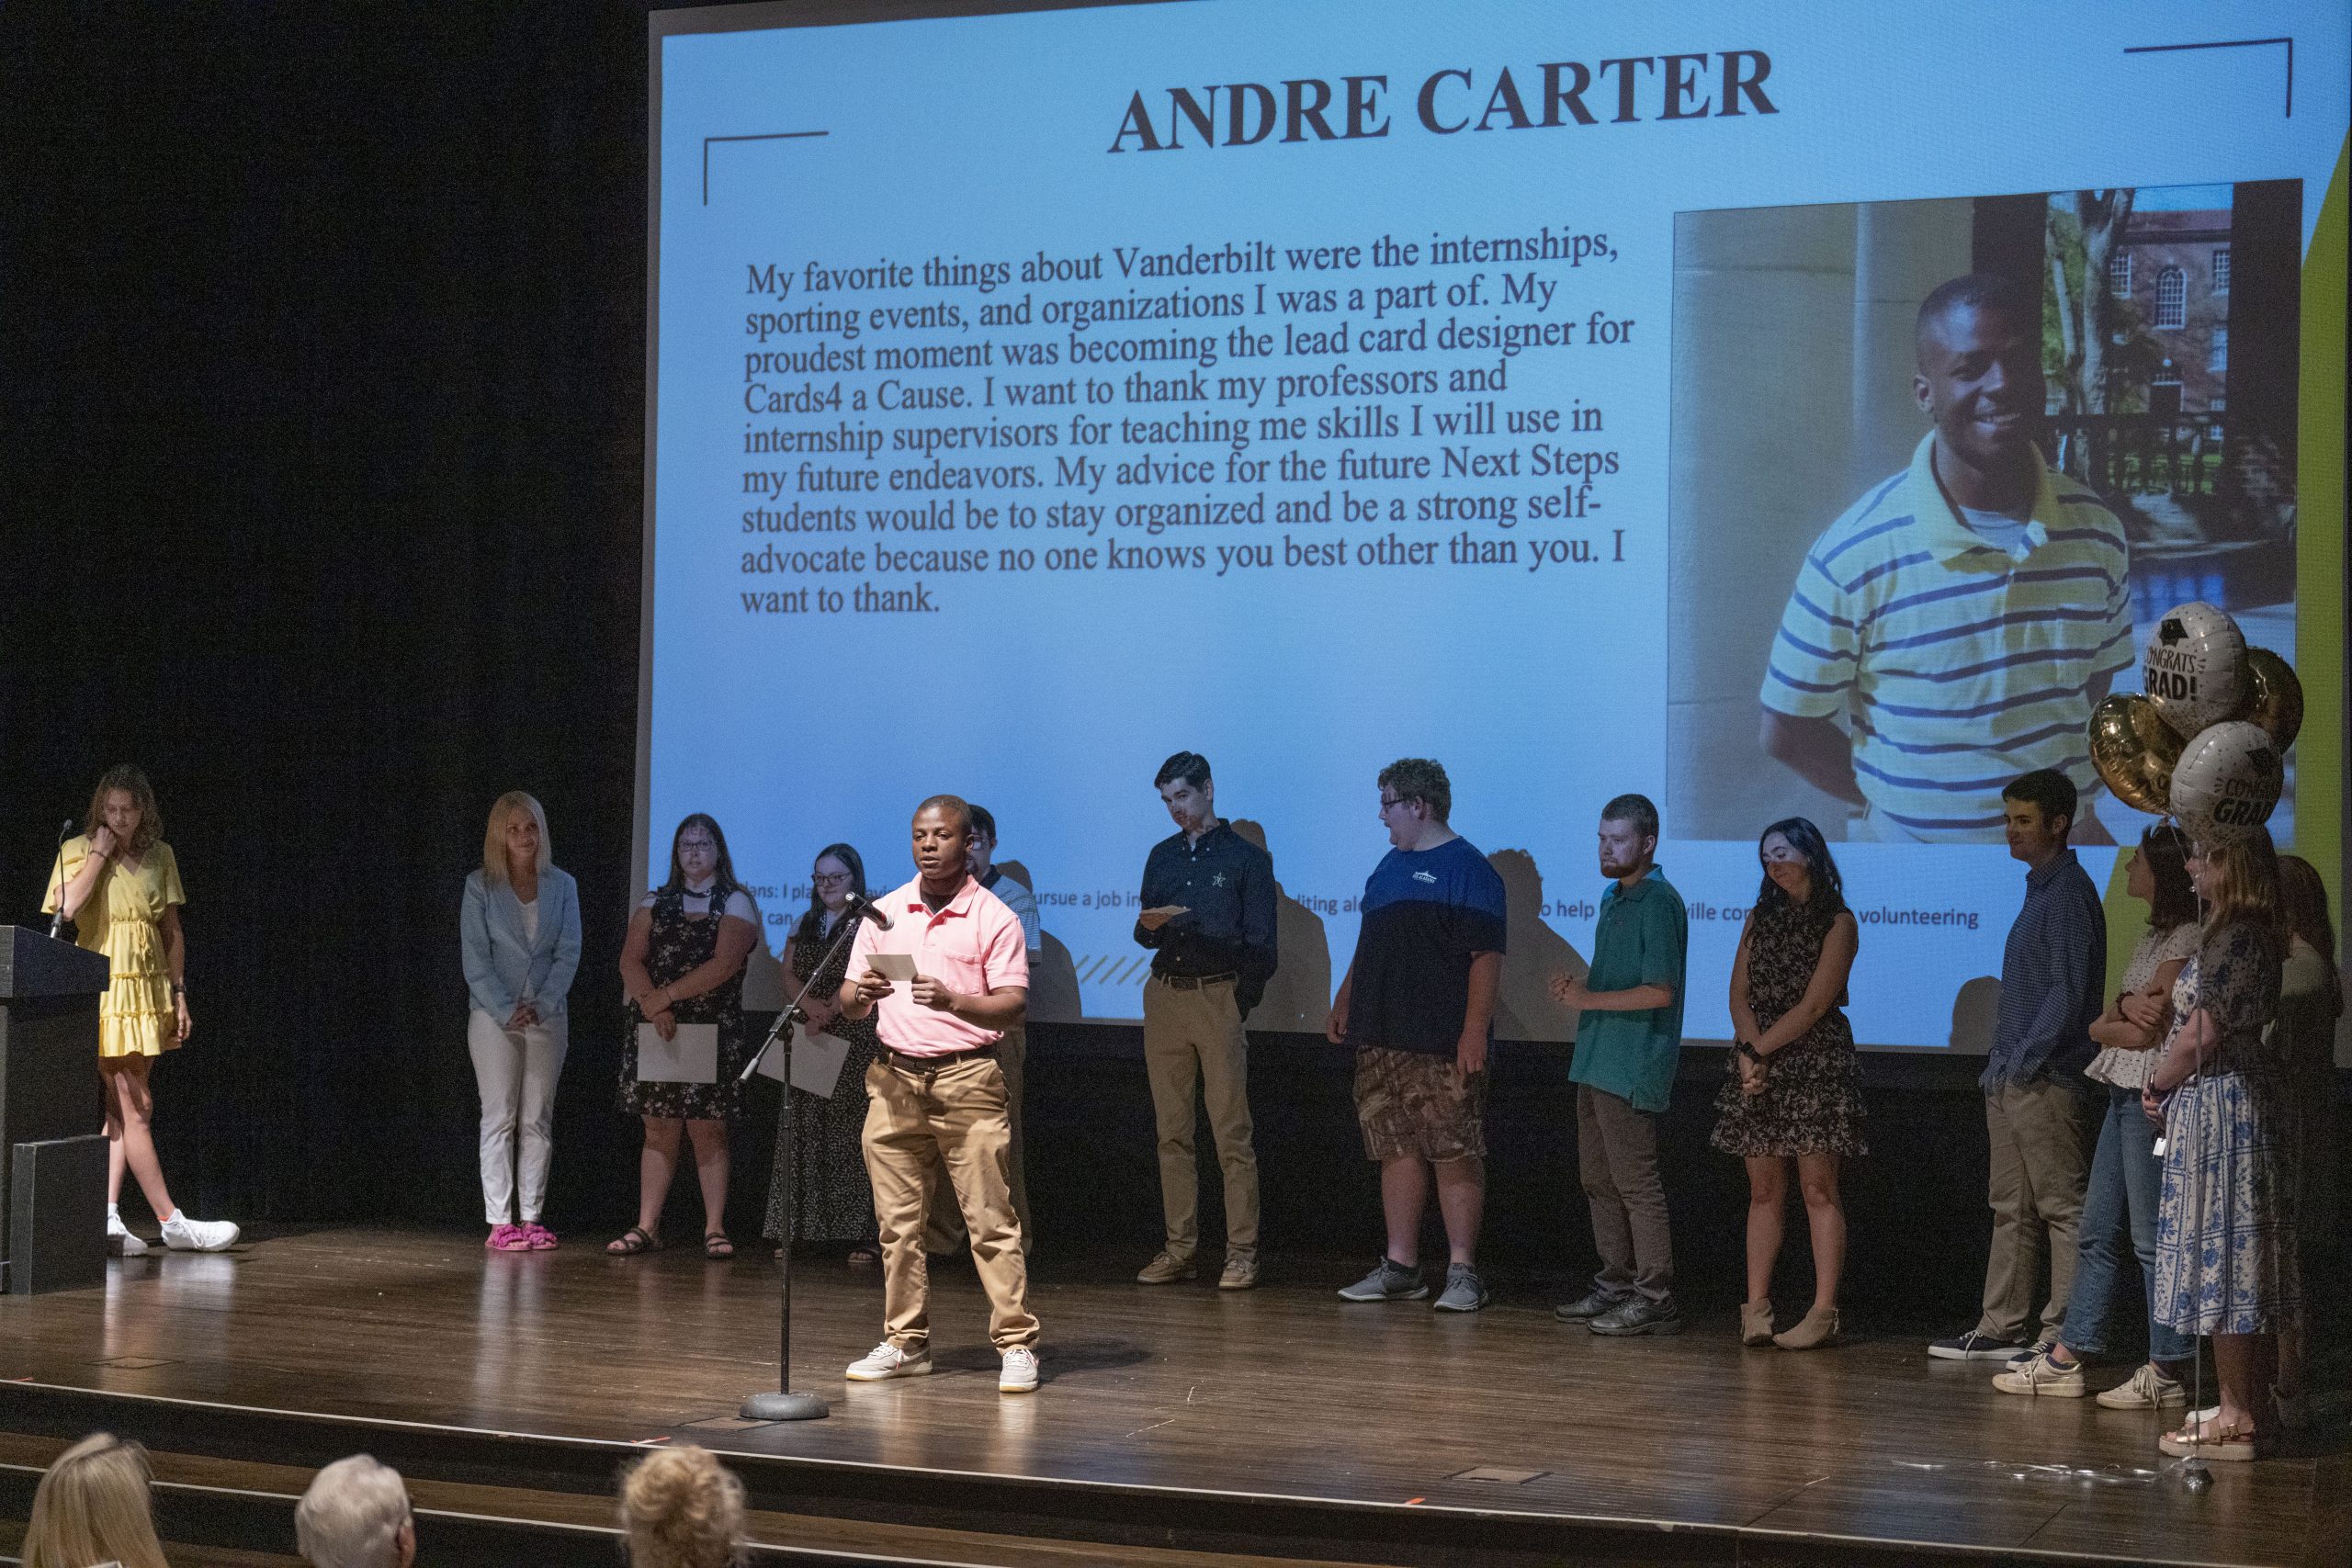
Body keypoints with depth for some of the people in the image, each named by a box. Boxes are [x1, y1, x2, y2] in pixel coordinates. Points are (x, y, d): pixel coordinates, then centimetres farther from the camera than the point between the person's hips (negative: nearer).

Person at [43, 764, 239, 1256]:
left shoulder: (159, 856, 10)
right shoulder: (77, 851, -3)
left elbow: (172, 933, 14)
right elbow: (62, 912, -21)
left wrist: (179, 996, 10)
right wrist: (99, 855, -14)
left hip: (147, 993, 5)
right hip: (103, 992, -5)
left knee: (119, 1111, 4)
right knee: (134, 1107, -7)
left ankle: (108, 1219, 4)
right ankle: (172, 1223, -6)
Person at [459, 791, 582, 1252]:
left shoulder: (561, 886, 7)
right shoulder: (481, 885, 0)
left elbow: (569, 954, 2)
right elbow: (475, 958, -5)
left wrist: (541, 1007, -10)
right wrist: (506, 1011, -13)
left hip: (547, 1018, 3)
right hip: (494, 1018, -3)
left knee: (538, 1120, 4)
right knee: (499, 1119, -4)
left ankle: (531, 1218, 7)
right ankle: (499, 1222, -4)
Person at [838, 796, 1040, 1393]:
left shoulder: (993, 918, -1)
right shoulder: (883, 913, 12)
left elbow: (1013, 1004, -8)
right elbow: (849, 1003, 15)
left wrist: (952, 1000, -24)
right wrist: (860, 994, -9)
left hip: (967, 1078, -4)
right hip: (895, 1079, 4)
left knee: (991, 1220, -6)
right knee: (898, 1222, 6)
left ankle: (1017, 1345, -2)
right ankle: (905, 1343, 15)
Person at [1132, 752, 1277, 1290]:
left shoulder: (1247, 857, 5)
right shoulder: (1162, 856, 18)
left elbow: (1259, 944, 2)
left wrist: (1241, 1003, -6)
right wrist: (1147, 925, -4)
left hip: (1219, 997, -5)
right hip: (1165, 998, 5)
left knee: (1231, 1132, -8)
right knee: (1172, 1130, 4)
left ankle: (1241, 1253, -7)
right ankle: (1178, 1249, 7)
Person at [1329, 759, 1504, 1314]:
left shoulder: (1466, 867, -7)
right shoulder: (1390, 866, 19)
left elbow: (1486, 956, -13)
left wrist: (1475, 1031, -20)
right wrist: (1344, 1003, 20)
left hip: (1442, 1045, -8)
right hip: (1382, 1039, 8)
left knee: (1455, 1156, -6)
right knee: (1397, 1151, 9)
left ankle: (1462, 1273, -3)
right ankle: (1401, 1267, 14)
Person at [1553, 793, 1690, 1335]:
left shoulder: (1659, 902, -12)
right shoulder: (1614, 898, 18)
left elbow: (1659, 991, -19)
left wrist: (1589, 999, -15)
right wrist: (1574, 987, 8)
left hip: (1634, 1066, -10)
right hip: (1598, 1060, 10)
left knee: (1635, 1180, -8)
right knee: (1598, 1179, 13)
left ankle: (1655, 1298, -5)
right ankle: (1616, 1286, 20)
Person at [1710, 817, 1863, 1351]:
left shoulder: (1838, 922, -2)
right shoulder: (1760, 919, 16)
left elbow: (1813, 1006, -10)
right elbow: (1739, 995, 7)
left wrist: (1759, 1052, -12)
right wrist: (1751, 1052, -10)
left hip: (1816, 1065, -5)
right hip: (1758, 1068, 5)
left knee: (1818, 1191, -5)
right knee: (1764, 1191, 4)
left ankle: (1824, 1311, -6)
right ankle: (1757, 1306, 4)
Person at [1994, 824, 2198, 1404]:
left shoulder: (2187, 938, -11)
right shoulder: (2153, 936, 19)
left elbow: (2143, 1033, -17)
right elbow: (2103, 1025, 13)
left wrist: (2105, 1025, 1)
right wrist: (2124, 1007, -8)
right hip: (2122, 1094, 10)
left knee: (2152, 1237, -6)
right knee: (2099, 1232, 10)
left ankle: (2166, 1373, -1)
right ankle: (2066, 1360, 14)